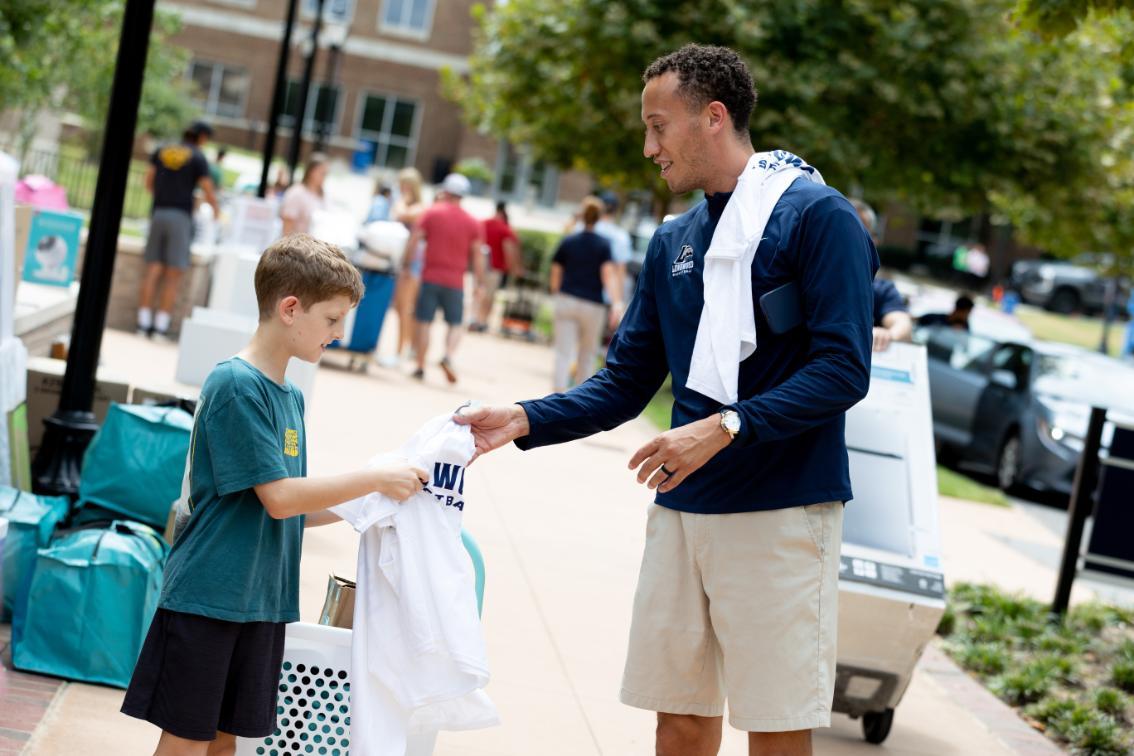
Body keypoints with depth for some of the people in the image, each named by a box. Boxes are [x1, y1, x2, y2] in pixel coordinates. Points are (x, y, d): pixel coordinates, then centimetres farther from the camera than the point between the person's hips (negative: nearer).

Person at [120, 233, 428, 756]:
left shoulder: (291, 397, 11)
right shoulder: (235, 385, -16)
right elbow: (279, 498, -19)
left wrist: (365, 505, 4)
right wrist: (374, 480, -14)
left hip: (260, 602, 8)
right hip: (208, 597, -8)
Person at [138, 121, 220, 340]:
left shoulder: (161, 151, 11)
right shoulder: (198, 158, -2)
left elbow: (148, 182, 13)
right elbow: (208, 191, -4)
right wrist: (215, 208, 15)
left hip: (158, 213, 4)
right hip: (181, 215, -4)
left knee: (153, 270, 5)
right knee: (174, 274, -1)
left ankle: (144, 323, 2)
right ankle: (161, 326, -5)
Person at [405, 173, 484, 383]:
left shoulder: (432, 213, 0)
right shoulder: (472, 223, 4)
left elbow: (413, 241, -5)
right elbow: (477, 256, 2)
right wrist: (480, 283, 7)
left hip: (430, 277, -1)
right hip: (455, 281, 1)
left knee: (424, 322, 5)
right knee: (455, 324, 9)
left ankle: (420, 367, 6)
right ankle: (449, 356, -16)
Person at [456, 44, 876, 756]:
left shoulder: (817, 215, -7)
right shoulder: (672, 241, 14)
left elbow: (844, 370, -14)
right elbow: (625, 384, 15)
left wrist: (725, 428, -22)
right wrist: (523, 421, 0)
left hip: (783, 511, -6)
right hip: (683, 510, 6)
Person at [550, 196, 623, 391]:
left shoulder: (567, 242, 4)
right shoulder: (604, 245, -3)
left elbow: (556, 274, 8)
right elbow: (609, 276, -15)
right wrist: (617, 304, -22)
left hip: (566, 301, 1)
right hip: (592, 306, -1)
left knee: (563, 353, -3)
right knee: (587, 355, 14)